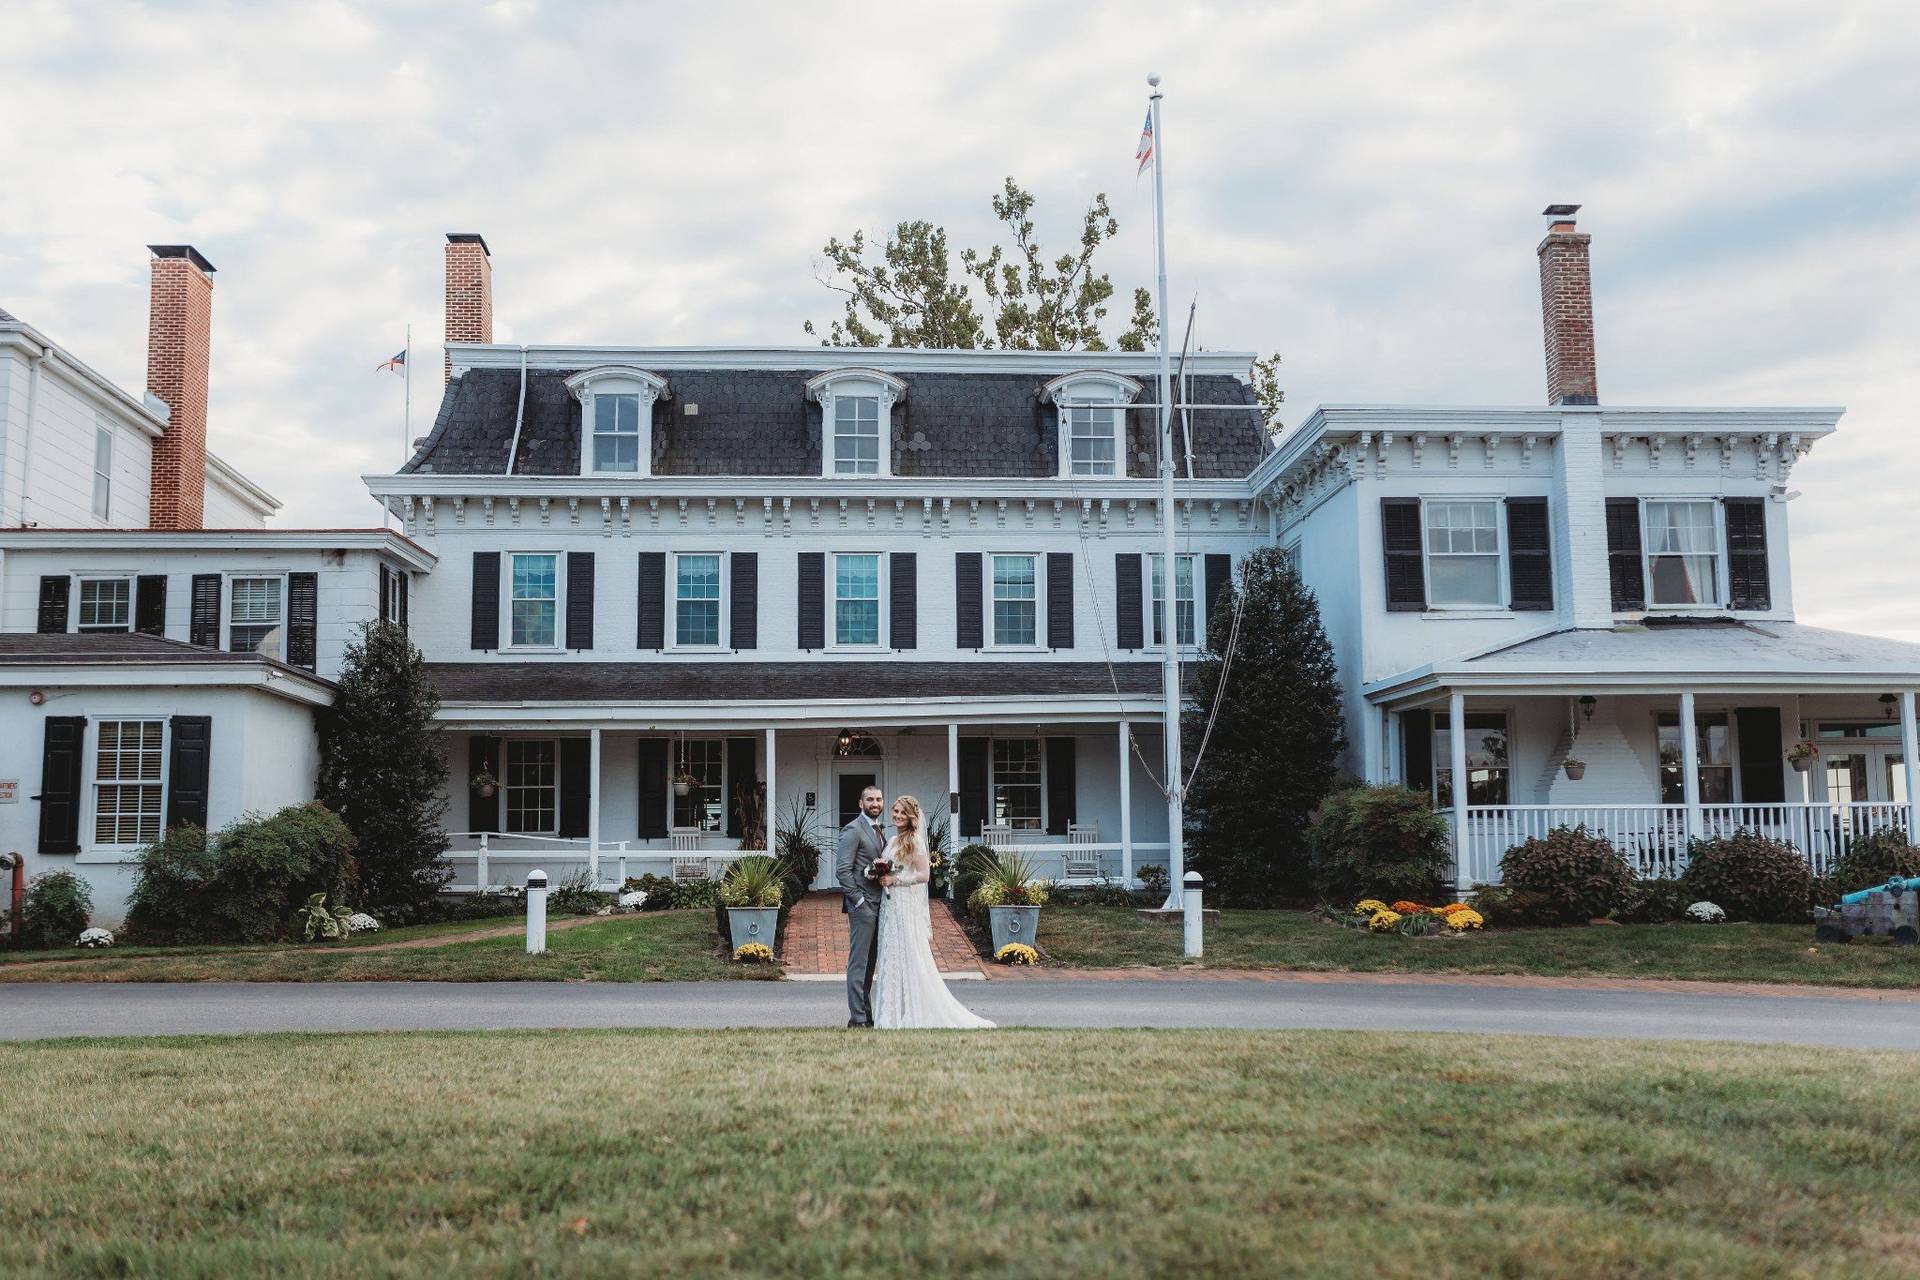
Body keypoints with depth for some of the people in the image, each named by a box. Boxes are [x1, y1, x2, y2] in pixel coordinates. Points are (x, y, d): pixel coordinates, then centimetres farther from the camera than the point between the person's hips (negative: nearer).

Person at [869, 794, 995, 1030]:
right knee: (890, 957, 8)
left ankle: (913, 1014, 1)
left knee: (909, 956, -5)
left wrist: (894, 879, -14)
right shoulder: (894, 840, 15)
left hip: (907, 905, -9)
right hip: (890, 904, 9)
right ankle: (893, 1012, 13)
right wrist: (881, 875, 5)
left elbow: (923, 875, -14)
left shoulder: (915, 840, -10)